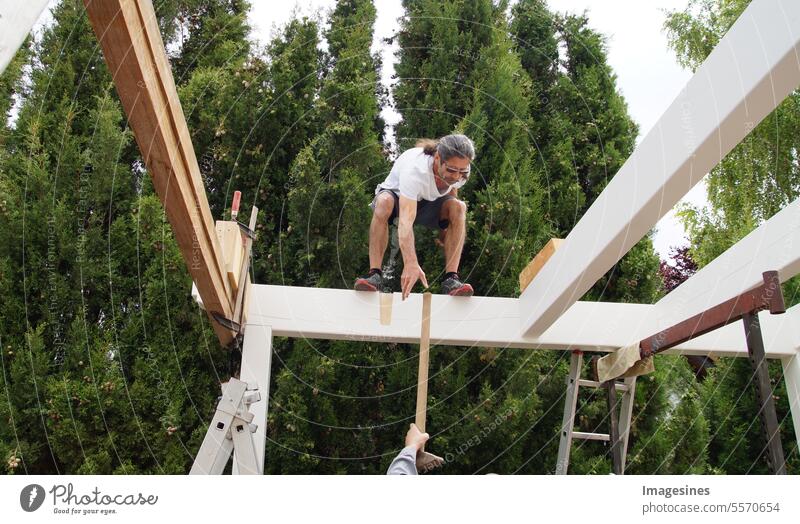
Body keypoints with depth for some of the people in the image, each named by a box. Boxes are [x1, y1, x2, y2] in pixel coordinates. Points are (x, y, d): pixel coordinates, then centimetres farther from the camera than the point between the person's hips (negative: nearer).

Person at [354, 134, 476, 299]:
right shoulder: (414, 170, -42)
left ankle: (451, 278, -28)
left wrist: (445, 227, 3)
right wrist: (411, 264, -63)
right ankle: (375, 274, -37)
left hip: (429, 202, 4)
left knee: (458, 206, -28)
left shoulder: (460, 169, -24)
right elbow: (406, 221, -52)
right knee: (384, 201, -39)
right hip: (397, 195, -4)